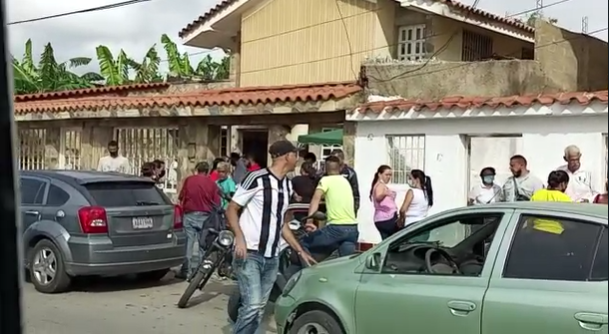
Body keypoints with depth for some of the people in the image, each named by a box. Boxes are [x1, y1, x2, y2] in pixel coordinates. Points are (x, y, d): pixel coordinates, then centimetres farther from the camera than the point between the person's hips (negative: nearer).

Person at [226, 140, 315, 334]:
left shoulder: (287, 185, 13)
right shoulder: (257, 178, -10)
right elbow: (231, 209, -8)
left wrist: (300, 251, 18)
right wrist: (240, 238, -23)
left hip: (272, 257, 7)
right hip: (250, 253, -7)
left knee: (260, 308, 8)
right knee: (253, 306, -17)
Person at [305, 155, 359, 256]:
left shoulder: (326, 180, 0)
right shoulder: (345, 181, 22)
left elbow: (316, 199, -15)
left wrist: (309, 220, -24)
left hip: (336, 227, -7)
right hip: (352, 227, 7)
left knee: (303, 243, 4)